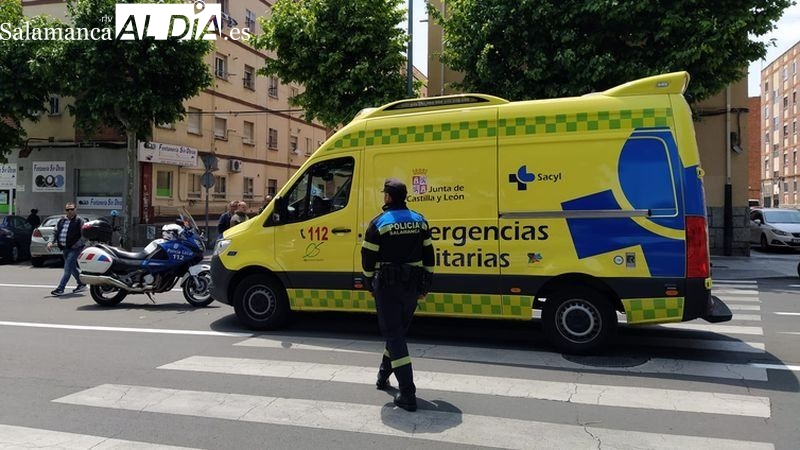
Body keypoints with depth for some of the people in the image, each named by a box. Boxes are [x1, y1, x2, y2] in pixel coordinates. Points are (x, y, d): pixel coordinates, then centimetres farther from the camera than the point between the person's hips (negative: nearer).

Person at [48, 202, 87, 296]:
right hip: (65, 248, 7)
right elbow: (55, 232, 20)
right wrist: (51, 242, 4)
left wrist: (77, 244, -18)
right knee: (72, 268, 14)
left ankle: (60, 289, -9)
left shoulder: (79, 221, -6)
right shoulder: (61, 221, 13)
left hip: (74, 248, -7)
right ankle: (82, 284, 28)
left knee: (67, 269, -10)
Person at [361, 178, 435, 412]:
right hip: (412, 286, 5)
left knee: (393, 334, -3)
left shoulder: (379, 224, -9)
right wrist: (425, 286, 15)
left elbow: (368, 259, -6)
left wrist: (370, 285, 8)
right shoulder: (420, 221, 6)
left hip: (387, 287, -5)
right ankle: (383, 375, 38)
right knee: (398, 330, 21)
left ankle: (408, 394, -8)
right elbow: (428, 257, 8)